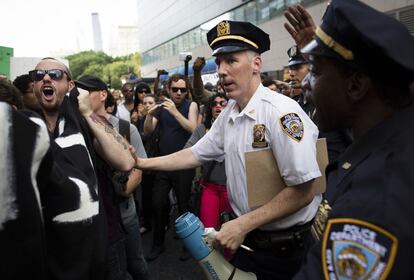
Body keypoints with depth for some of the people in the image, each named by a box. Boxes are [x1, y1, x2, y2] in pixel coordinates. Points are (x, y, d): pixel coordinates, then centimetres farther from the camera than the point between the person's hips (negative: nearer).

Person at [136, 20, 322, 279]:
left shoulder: (281, 112, -23)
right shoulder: (228, 114, 0)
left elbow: (303, 191, -24)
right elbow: (195, 154, 8)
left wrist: (242, 225, -20)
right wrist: (143, 163, 4)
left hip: (284, 248, -6)